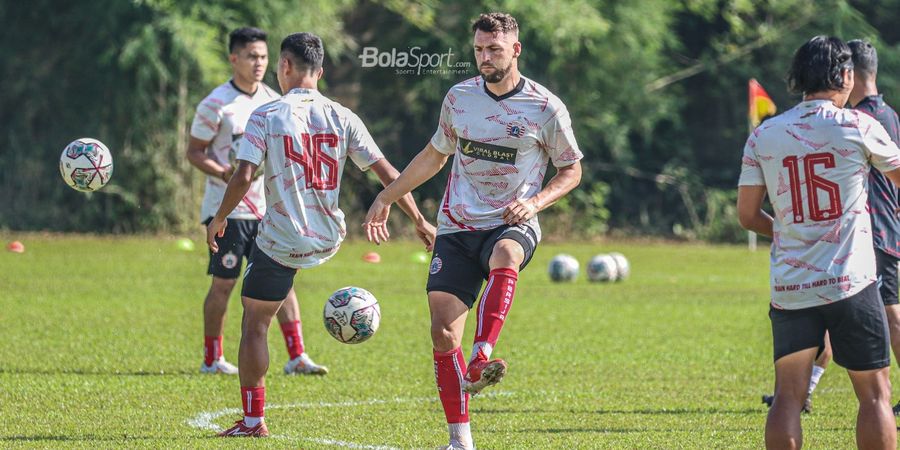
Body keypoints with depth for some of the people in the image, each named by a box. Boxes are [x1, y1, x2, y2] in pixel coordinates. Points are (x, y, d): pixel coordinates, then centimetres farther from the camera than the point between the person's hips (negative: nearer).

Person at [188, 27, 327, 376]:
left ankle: (297, 357, 0)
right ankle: (212, 359, 11)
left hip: (267, 207, 6)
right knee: (224, 283, -1)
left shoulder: (272, 101, 9)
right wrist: (225, 174, -20)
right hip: (229, 208, -5)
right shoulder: (217, 105, -9)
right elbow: (194, 152, -5)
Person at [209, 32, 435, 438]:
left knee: (254, 325, 7)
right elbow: (386, 173, -1)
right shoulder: (342, 117, 0)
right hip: (328, 242, 4)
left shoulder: (265, 116, -11)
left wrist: (218, 220, -1)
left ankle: (253, 420, 8)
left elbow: (243, 178, -17)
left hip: (280, 244, -4)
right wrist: (420, 222, 8)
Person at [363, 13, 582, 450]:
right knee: (443, 331, -7)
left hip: (511, 225, -3)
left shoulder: (546, 108, -4)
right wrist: (386, 197, 22)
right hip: (457, 227, 4)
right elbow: (435, 154, 22)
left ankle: (480, 363, -53)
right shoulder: (459, 97, 6)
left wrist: (535, 202, -12)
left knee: (504, 257, -41)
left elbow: (571, 170, 6)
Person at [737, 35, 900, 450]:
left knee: (788, 396, 6)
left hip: (789, 287, 3)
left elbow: (747, 216, 8)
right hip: (850, 283, -3)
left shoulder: (763, 135, 3)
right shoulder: (857, 126, -5)